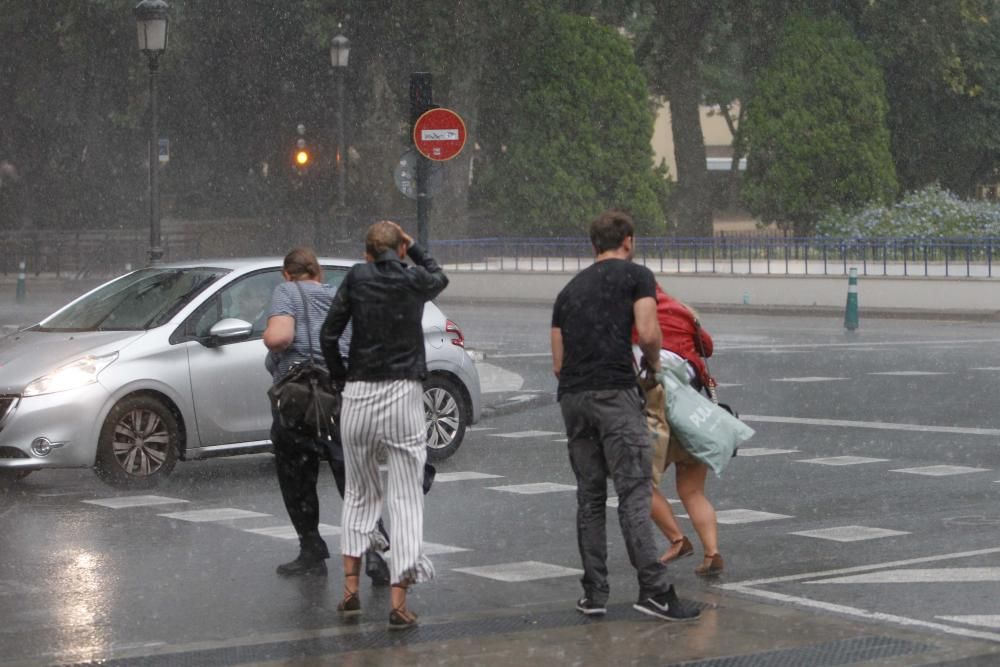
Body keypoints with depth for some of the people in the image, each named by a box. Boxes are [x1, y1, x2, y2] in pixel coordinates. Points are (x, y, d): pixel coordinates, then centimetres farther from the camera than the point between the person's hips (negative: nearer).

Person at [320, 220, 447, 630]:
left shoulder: (357, 277, 0)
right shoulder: (414, 281, 1)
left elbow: (329, 335, -2)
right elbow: (439, 276, 26)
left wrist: (340, 378, 10)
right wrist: (412, 248, 23)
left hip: (358, 396, 1)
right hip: (404, 396, -1)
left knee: (360, 493, 18)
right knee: (406, 498, 1)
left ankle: (351, 589, 14)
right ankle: (398, 603, -6)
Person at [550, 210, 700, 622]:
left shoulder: (570, 290, 22)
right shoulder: (637, 276, 5)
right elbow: (648, 334, -8)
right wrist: (654, 362, 11)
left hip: (571, 397, 6)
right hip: (614, 394, -6)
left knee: (589, 496, 11)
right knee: (634, 492, -7)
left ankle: (594, 593, 11)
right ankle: (654, 590, -12)